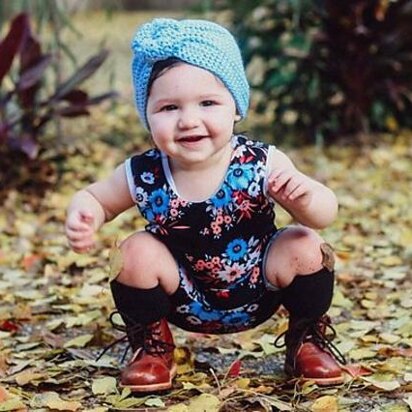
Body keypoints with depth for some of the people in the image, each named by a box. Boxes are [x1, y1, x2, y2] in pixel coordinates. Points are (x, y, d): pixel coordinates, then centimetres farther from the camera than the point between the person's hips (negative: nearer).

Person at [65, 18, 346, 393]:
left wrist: (304, 196, -41)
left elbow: (325, 215, -17)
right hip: (186, 302, 0)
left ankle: (307, 341, 8)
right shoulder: (144, 175, -18)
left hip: (260, 292, 0)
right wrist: (82, 218, -23)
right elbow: (96, 199, 1)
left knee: (305, 247, -21)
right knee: (138, 252, -22)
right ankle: (152, 348, 6)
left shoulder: (263, 165, -21)